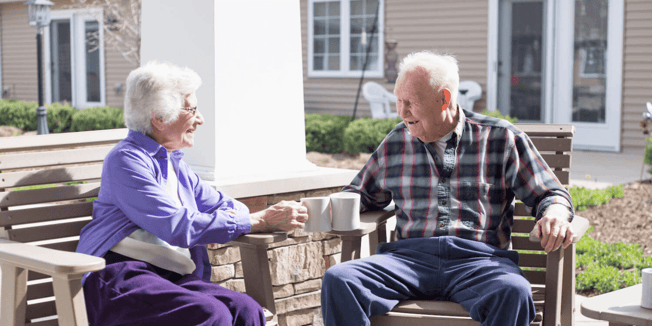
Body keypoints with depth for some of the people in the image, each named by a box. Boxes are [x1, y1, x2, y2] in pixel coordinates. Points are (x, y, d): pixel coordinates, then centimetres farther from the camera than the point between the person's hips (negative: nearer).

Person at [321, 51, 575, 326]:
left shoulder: (501, 138, 11)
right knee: (337, 280, -27)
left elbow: (550, 194, 14)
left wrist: (555, 214, -11)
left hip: (480, 259, -2)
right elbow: (361, 195, 30)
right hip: (409, 255, 3)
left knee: (513, 293, -39)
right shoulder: (396, 143, 20)